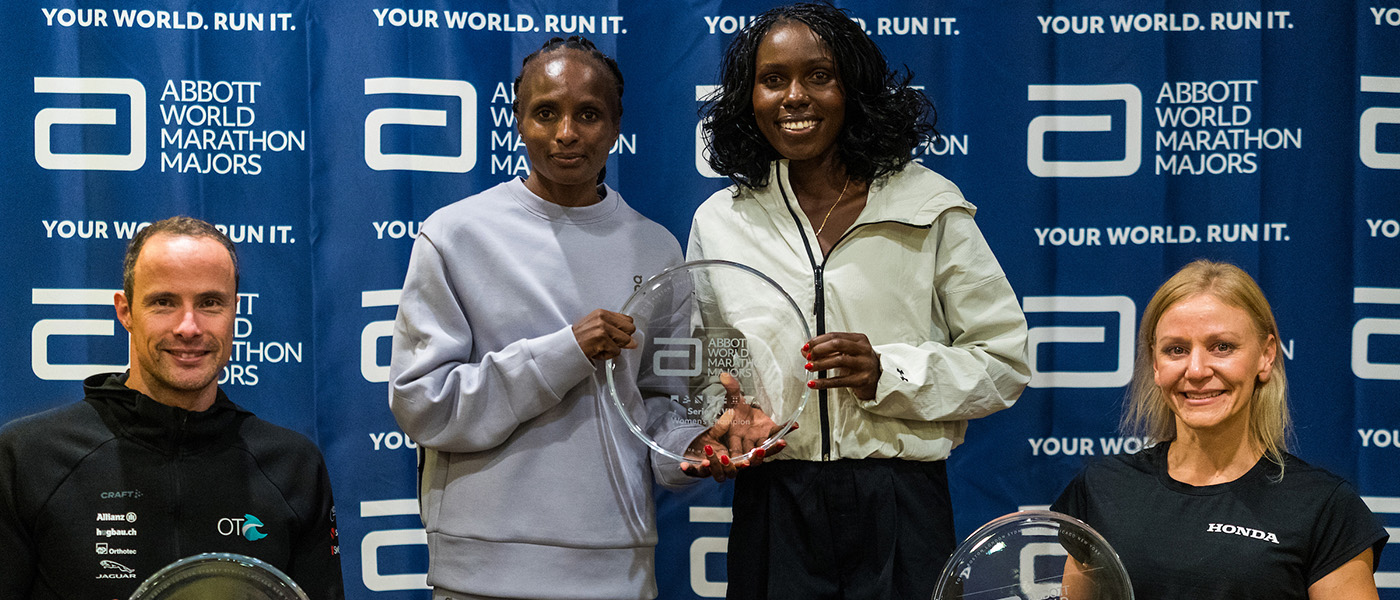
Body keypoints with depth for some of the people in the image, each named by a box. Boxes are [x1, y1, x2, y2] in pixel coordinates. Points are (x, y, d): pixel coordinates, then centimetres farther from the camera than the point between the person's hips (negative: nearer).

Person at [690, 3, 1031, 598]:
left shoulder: (929, 205, 2)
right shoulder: (719, 221, 8)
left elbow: (1004, 361, 0)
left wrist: (888, 374, -14)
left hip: (899, 509, -1)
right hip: (772, 509, 2)